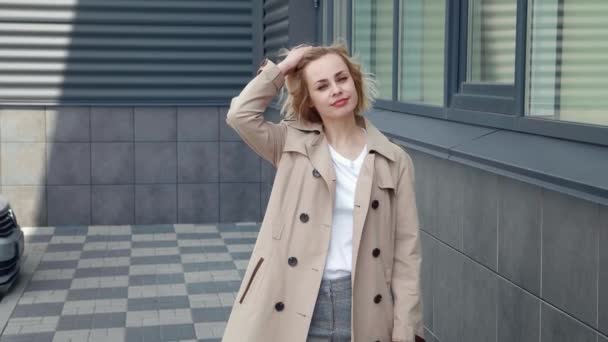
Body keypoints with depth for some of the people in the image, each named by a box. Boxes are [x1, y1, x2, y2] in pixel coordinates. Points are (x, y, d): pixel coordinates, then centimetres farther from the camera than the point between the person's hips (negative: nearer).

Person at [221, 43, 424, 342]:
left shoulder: (393, 161, 1)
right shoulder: (292, 145, 3)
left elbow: (406, 251, 0)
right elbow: (240, 113, -14)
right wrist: (281, 68, -3)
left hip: (363, 310, 0)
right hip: (296, 308, 0)